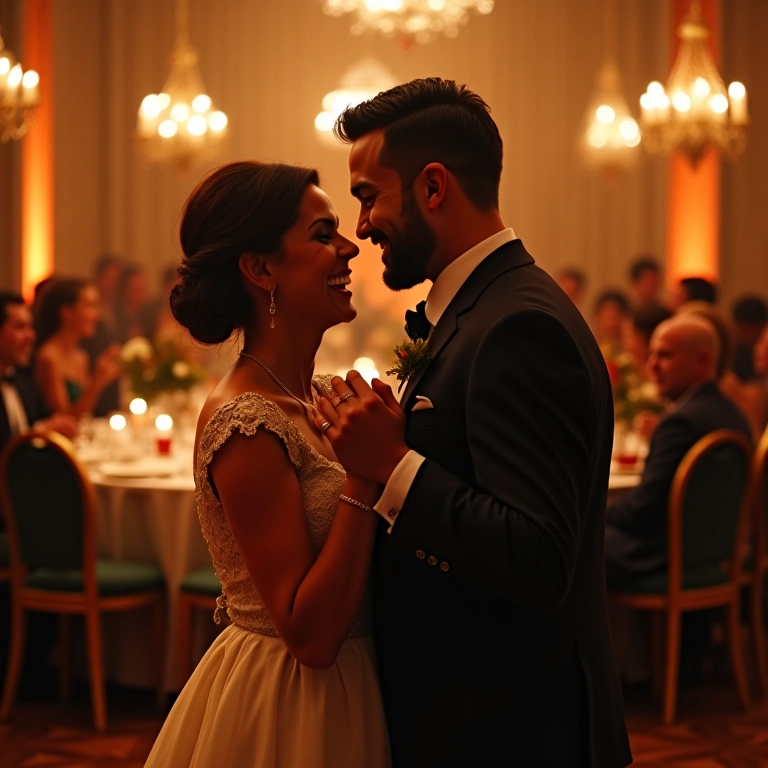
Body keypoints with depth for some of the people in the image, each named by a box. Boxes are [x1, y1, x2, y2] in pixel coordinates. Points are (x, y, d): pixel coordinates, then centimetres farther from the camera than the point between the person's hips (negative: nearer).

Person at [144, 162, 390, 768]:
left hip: (342, 690, 8)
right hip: (287, 710, -8)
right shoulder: (244, 422, -22)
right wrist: (364, 472, -26)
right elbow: (311, 633, -23)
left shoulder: (316, 398, 3)